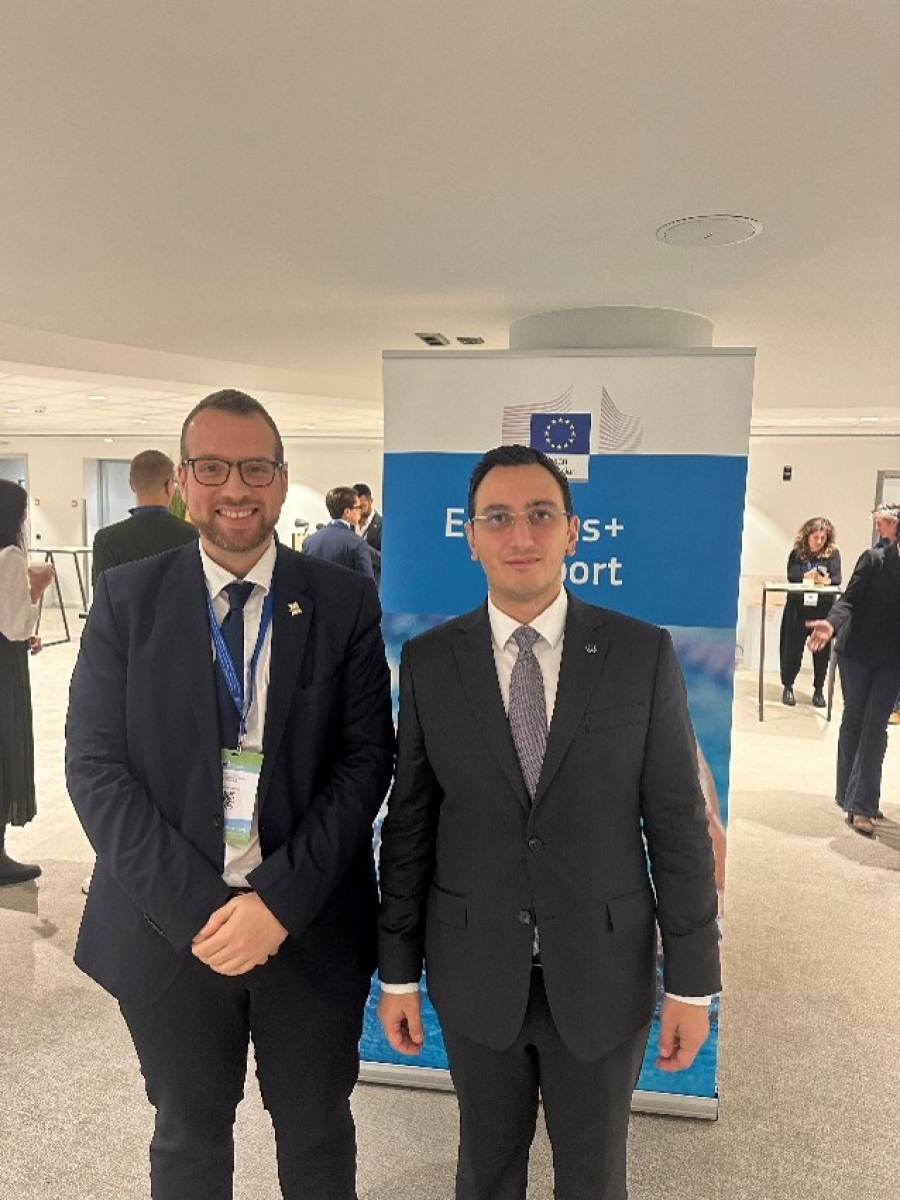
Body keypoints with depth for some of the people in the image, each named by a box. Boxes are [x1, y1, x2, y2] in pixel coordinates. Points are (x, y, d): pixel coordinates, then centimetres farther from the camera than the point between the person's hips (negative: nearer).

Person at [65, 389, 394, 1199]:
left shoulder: (346, 604, -5)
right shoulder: (127, 599, -3)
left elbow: (366, 760, -7)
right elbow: (95, 765, -7)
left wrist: (280, 900, -15)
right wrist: (195, 909, -14)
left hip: (313, 927, 0)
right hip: (169, 930, 1)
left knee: (317, 1134, 21)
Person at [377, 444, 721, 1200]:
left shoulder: (644, 654, -9)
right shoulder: (428, 661, -7)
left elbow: (678, 822, -6)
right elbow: (408, 824, -2)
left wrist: (692, 981, -4)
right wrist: (398, 970, 2)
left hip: (603, 972, 0)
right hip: (475, 972, 1)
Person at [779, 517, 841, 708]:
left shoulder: (832, 553, 1)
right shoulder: (797, 553, 2)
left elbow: (836, 579, -9)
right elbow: (792, 577, -10)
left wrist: (824, 580, -30)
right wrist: (808, 577, -28)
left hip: (823, 609, 0)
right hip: (798, 608, 0)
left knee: (822, 650, 4)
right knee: (793, 648, 3)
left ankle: (819, 690, 18)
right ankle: (788, 687, 19)